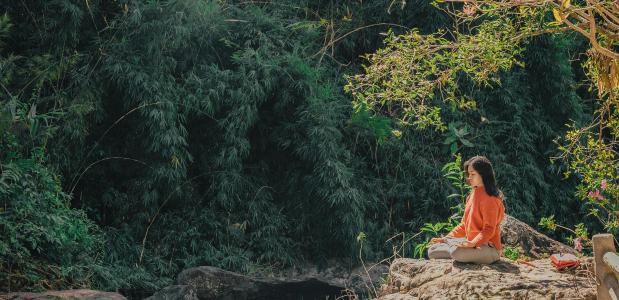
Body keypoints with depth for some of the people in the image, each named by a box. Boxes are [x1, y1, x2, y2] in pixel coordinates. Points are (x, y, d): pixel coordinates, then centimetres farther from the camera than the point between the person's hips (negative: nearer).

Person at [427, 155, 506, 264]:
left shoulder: (490, 198, -14)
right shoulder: (472, 195, 13)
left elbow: (489, 229, -20)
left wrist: (473, 243, -34)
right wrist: (446, 239, 8)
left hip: (489, 249, -8)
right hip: (472, 244, 8)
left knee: (457, 252, -36)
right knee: (432, 251, 2)